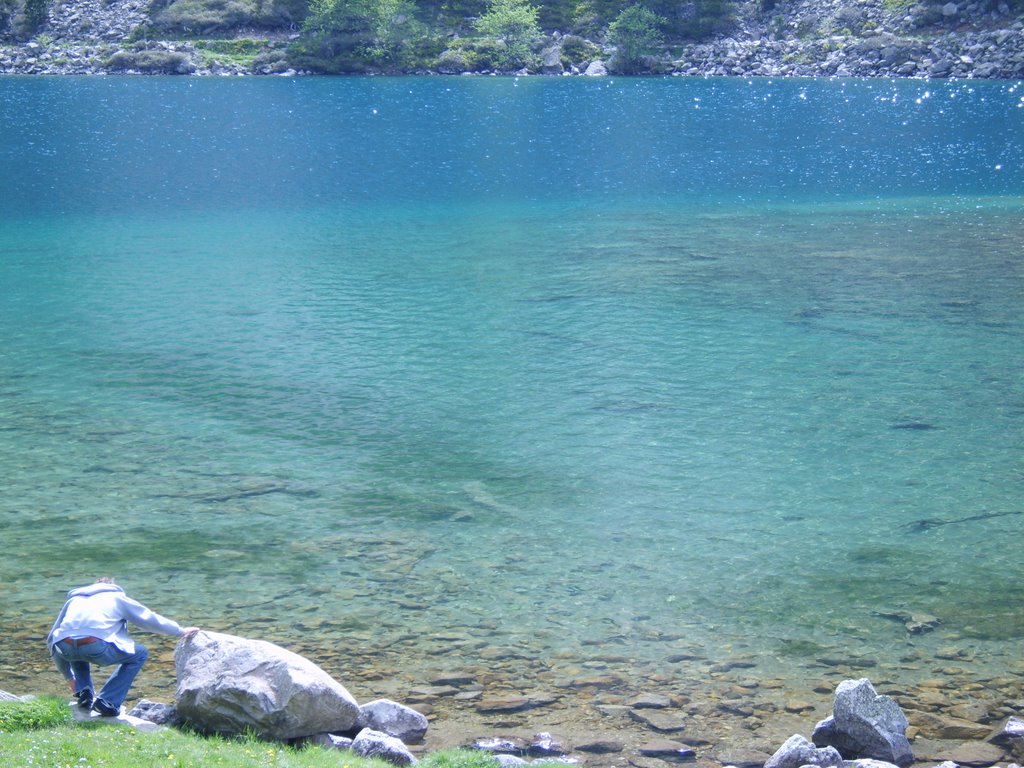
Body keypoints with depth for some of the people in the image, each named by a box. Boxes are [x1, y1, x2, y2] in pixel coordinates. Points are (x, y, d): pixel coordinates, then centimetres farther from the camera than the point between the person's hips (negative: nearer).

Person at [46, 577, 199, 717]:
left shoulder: (74, 600, 35)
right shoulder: (117, 597, 28)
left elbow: (51, 638, 37)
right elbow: (149, 619, 31)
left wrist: (69, 676, 46)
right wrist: (180, 631, 45)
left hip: (65, 647, 4)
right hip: (97, 646, -4)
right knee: (139, 653, 21)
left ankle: (83, 692, 16)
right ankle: (107, 701, 8)